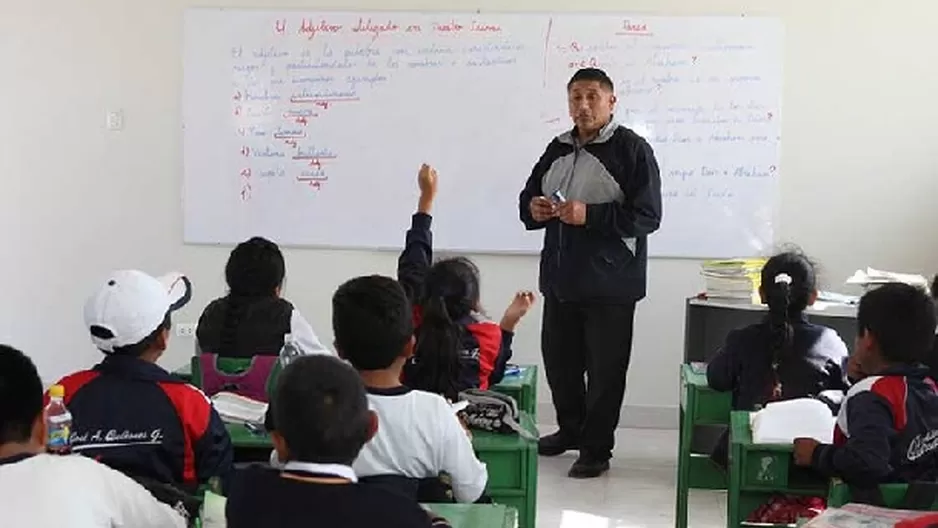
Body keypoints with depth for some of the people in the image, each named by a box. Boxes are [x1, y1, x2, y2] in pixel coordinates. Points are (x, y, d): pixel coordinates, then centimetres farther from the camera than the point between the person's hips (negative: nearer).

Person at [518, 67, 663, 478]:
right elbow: (529, 196, 21)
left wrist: (590, 215, -24)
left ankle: (596, 450, 15)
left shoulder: (632, 149, -9)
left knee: (605, 370, 2)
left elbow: (647, 216, -16)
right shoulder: (558, 149, 12)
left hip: (610, 283, -6)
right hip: (561, 278, 7)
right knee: (558, 360, 16)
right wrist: (533, 209, -3)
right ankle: (570, 429, 36)